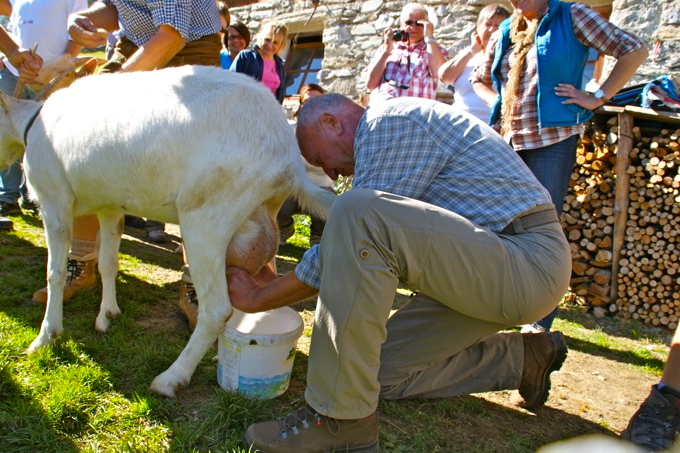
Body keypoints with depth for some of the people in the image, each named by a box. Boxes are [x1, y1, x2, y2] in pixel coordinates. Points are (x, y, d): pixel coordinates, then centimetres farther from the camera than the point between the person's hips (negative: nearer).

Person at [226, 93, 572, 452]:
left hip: (529, 263, -10)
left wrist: (263, 298, -5)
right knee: (379, 368, 6)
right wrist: (270, 289, 16)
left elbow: (357, 224, -14)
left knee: (359, 215, -27)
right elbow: (358, 252, 20)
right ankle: (523, 358, 17)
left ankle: (340, 416, -20)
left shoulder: (390, 121, -9)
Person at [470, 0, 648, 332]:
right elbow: (479, 79, 28)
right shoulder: (506, 33, 15)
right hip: (507, 141, 5)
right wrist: (498, 102, 9)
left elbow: (633, 50, -1)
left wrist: (597, 98, -6)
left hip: (552, 141, -5)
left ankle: (541, 320, 6)